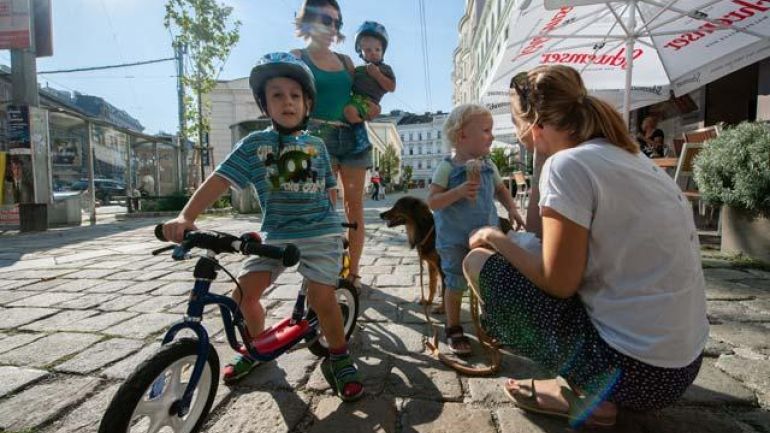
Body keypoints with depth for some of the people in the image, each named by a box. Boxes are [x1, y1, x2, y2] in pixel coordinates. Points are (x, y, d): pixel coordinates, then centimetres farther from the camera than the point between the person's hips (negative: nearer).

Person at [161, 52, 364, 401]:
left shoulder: (316, 145, 6)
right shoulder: (253, 144, 0)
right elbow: (219, 180, -9)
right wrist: (185, 217, -21)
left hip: (320, 232, -1)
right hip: (274, 233, 1)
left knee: (321, 296, -15)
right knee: (244, 292, -7)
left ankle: (339, 356, 12)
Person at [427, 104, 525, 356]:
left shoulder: (488, 165, 2)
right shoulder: (447, 168, -14)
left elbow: (500, 189, 18)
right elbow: (432, 202, -17)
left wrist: (512, 209, 2)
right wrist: (460, 191, -30)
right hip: (455, 240, -5)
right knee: (456, 284, 6)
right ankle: (453, 330, 25)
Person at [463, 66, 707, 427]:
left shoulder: (568, 164, -18)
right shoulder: (630, 158, 8)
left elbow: (559, 282, -17)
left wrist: (496, 240, -3)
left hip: (635, 366, -9)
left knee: (479, 263, -4)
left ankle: (587, 391, 2)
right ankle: (593, 386, 13)